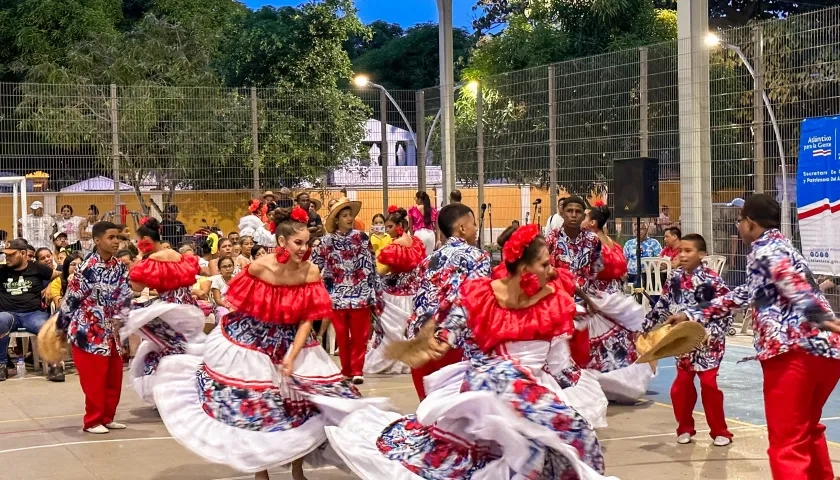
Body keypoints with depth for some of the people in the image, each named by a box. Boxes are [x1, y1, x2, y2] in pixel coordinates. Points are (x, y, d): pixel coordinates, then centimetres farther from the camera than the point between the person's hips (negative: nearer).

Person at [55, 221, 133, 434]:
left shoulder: (119, 267, 3)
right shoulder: (88, 268, -17)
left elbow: (124, 297, 7)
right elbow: (71, 298, -11)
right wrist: (60, 326, -4)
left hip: (110, 331, 7)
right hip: (88, 331, -7)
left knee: (114, 377, 12)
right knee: (94, 379, -2)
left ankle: (107, 418, 25)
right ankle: (93, 421, 10)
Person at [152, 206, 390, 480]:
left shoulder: (311, 272, -15)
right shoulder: (259, 268, -21)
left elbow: (308, 319, -13)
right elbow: (240, 305, -4)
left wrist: (293, 355, -20)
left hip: (292, 344, 3)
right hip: (250, 344, -2)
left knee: (306, 403, 1)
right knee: (252, 406, 3)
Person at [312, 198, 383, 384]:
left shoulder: (361, 237, 1)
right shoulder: (326, 241, 2)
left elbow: (370, 265, 3)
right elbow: (315, 266, 7)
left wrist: (375, 292, 1)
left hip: (360, 293, -1)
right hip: (337, 294, 1)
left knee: (359, 335, 1)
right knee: (342, 335, 6)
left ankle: (357, 370, 7)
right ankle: (346, 370, 16)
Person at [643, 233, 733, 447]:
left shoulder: (712, 280, -14)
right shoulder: (675, 278, 1)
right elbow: (662, 306, 10)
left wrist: (712, 333, -22)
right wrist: (647, 327, 9)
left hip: (707, 342, -5)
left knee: (709, 385, -1)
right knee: (681, 385, 8)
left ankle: (719, 431, 11)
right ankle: (685, 428, 23)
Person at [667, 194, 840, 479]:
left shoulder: (765, 250, -1)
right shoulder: (780, 247, 28)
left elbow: (793, 284, -22)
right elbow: (745, 295, 35)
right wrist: (691, 315, 39)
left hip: (794, 350, -10)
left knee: (787, 444, -7)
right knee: (807, 431, 26)